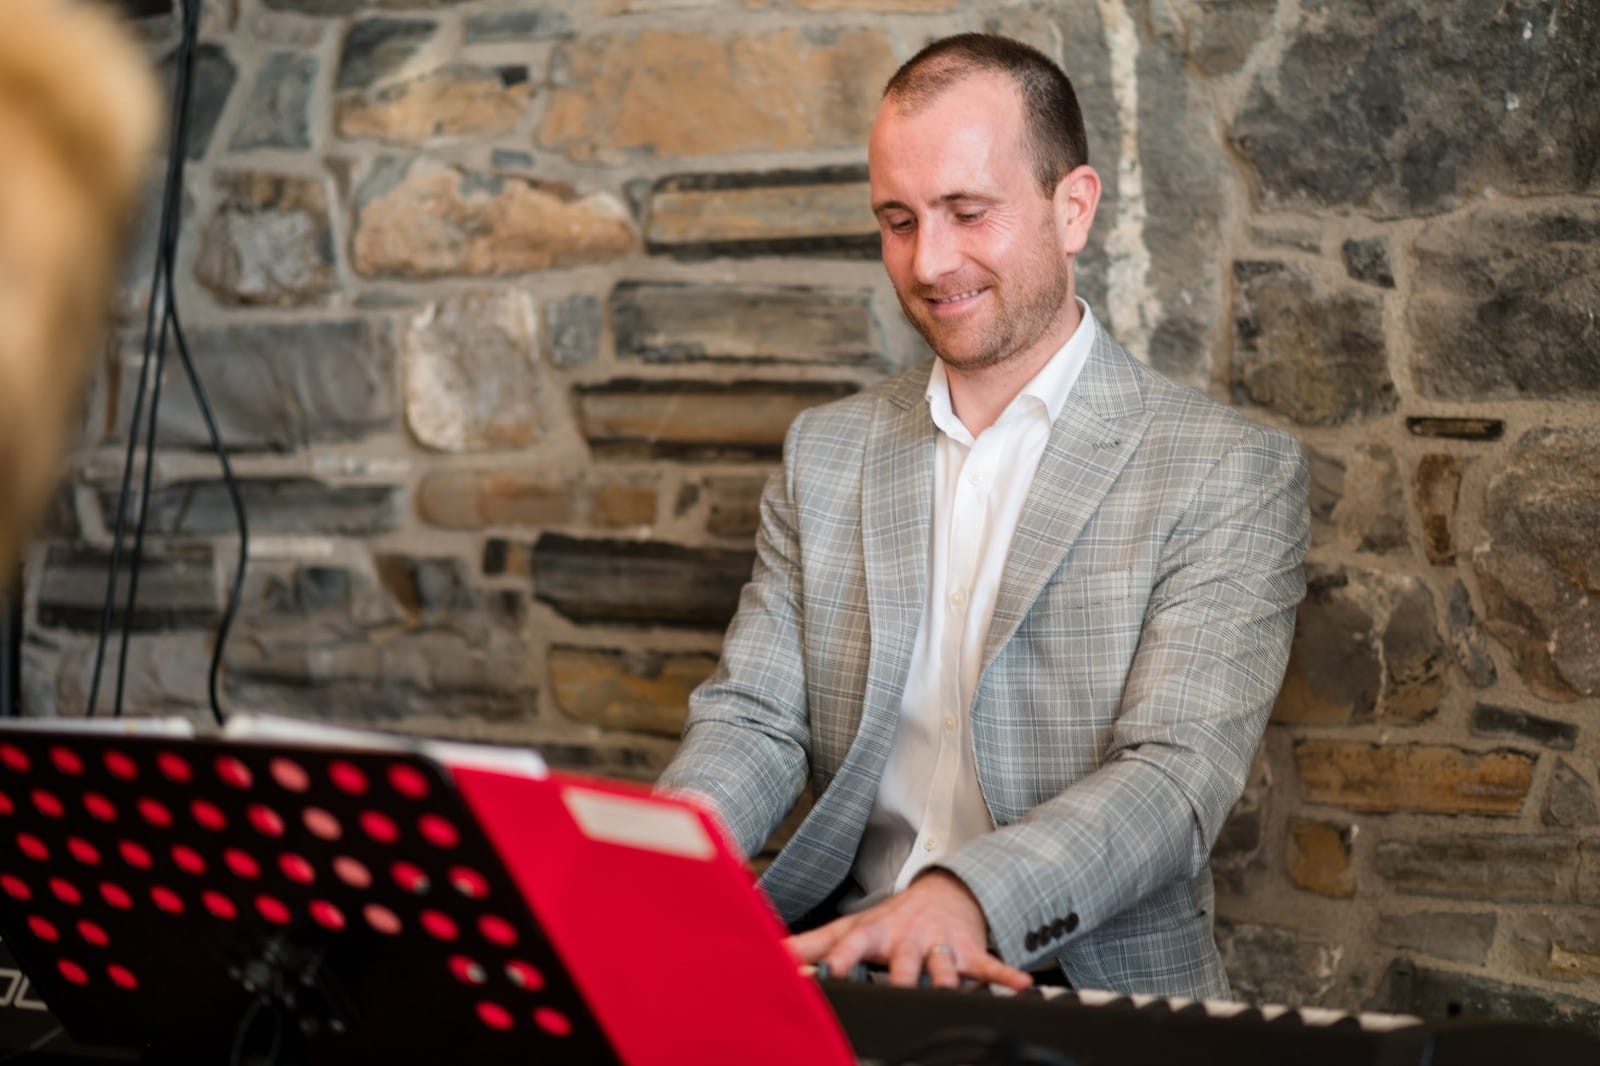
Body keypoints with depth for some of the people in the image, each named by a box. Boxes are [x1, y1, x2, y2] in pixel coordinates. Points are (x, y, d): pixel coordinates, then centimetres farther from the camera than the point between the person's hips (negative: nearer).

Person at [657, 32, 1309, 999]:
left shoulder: (1235, 475, -1)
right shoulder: (826, 454, 16)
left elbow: (1179, 774, -12)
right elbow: (753, 719, 10)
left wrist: (969, 898, -31)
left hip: (1090, 985, -2)